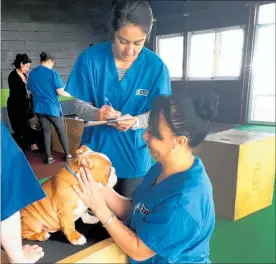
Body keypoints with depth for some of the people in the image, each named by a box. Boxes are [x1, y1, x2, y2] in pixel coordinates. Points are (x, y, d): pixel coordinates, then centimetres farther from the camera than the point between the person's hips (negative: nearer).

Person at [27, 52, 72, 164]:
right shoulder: (52, 73, -12)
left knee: (46, 131, 11)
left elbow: (31, 90, 14)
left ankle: (49, 157, 12)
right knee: (61, 131, 8)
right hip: (52, 107, -5)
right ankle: (67, 154, 15)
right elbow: (60, 92, -13)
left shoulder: (32, 73, 5)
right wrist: (68, 94, 6)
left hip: (39, 108, 5)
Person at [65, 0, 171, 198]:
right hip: (96, 151, 1)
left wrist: (136, 121, -28)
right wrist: (97, 114, -28)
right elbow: (79, 104, -6)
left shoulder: (156, 66, -11)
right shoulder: (90, 57, -11)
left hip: (134, 156, 0)